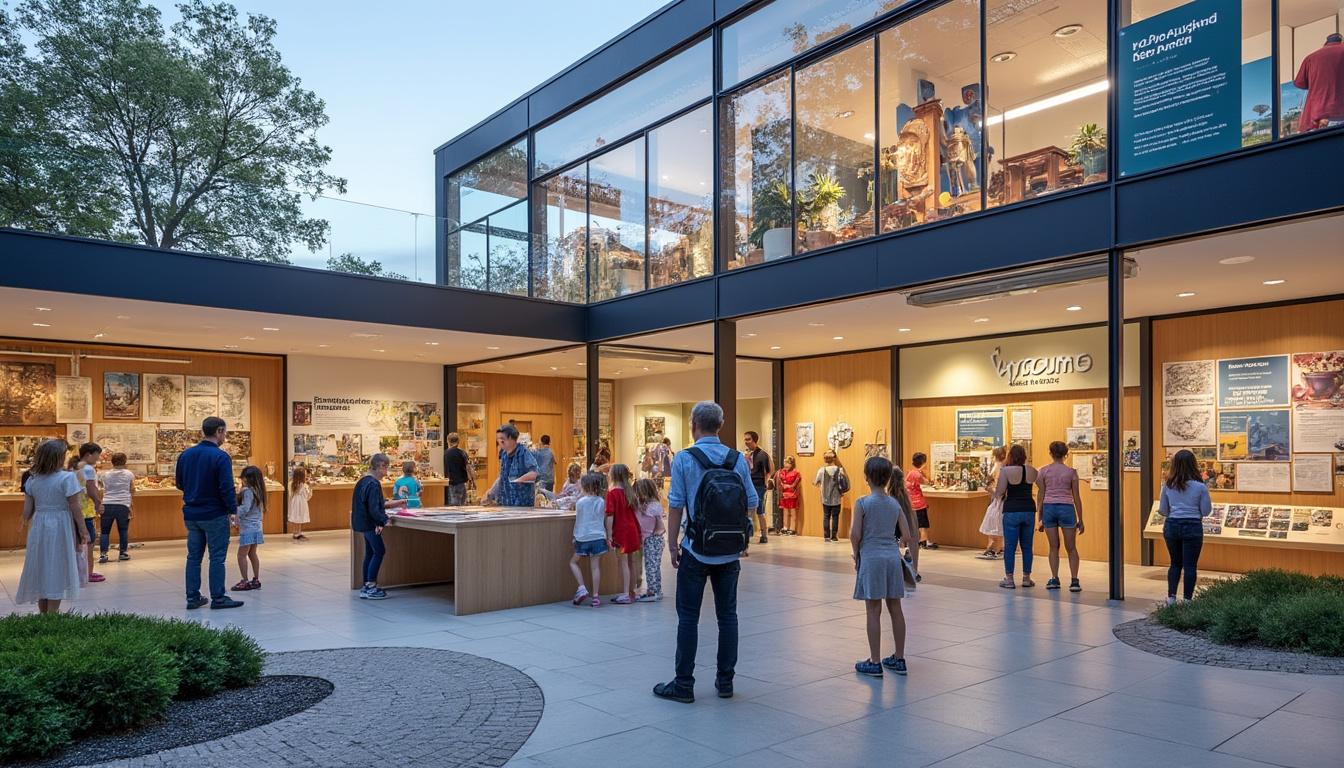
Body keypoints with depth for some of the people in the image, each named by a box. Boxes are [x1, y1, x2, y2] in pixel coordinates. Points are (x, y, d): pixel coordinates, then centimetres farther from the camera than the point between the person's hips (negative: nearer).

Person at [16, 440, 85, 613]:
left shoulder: (32, 480, 3)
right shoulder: (67, 478, -14)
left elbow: (27, 513, 5)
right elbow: (75, 509, -13)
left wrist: (28, 522, 26)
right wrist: (83, 530, -2)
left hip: (38, 527, 5)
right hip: (60, 528, -5)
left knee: (41, 569, 16)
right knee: (57, 571, 4)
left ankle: (43, 613, 27)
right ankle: (52, 614, 8)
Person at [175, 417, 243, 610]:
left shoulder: (185, 455, 4)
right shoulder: (221, 457, -17)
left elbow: (179, 484, 12)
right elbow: (226, 488, -20)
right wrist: (233, 509, -7)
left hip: (191, 514, 6)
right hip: (215, 515, -6)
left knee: (193, 557, 13)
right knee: (217, 557, 2)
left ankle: (193, 597, 17)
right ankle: (218, 598, 7)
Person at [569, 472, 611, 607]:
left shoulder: (580, 502, -6)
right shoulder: (602, 502, 4)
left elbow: (578, 521, 2)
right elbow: (606, 521, 8)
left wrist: (575, 537, 13)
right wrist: (608, 537, 16)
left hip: (583, 537, -3)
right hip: (599, 537, 3)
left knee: (573, 562, 14)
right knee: (595, 566, 4)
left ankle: (582, 588, 0)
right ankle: (595, 596, 3)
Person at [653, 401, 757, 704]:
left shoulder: (684, 459, -9)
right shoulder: (738, 459, -1)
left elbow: (675, 506, -10)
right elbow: (752, 504, 1)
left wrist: (673, 545, 0)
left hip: (696, 552, -3)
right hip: (730, 553, 3)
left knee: (688, 617, 5)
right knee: (727, 615, 12)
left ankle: (684, 684, 11)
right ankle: (725, 681, 20)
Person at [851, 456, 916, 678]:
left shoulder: (862, 503, -9)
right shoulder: (895, 503, 5)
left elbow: (855, 534, -12)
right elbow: (907, 537, 4)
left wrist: (856, 556, 3)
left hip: (871, 558, -5)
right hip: (893, 557, 5)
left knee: (873, 611, 0)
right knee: (895, 609, 12)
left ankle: (875, 663, 5)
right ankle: (899, 659, 21)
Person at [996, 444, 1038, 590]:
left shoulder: (1006, 470, -9)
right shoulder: (1031, 470, 3)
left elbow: (999, 493, -10)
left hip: (1012, 511, -4)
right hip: (1029, 510, 4)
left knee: (1010, 546, 2)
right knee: (1027, 546, 12)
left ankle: (1009, 579, 4)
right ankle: (1026, 578, 18)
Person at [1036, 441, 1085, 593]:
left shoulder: (1043, 471, 1)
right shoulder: (1071, 472, -1)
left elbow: (1040, 496, 2)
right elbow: (1076, 497, 2)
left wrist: (1040, 518, 9)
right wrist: (1080, 520, 8)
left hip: (1048, 508, 1)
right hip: (1066, 508, -1)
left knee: (1054, 547, 10)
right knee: (1071, 548, 6)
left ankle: (1054, 579, 10)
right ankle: (1074, 581, 0)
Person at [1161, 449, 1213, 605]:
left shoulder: (1168, 485, 1)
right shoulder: (1200, 487, -8)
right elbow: (1206, 511, -2)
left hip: (1172, 526, 3)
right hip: (1192, 527, -3)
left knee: (1175, 563, 16)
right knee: (1190, 565, 4)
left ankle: (1171, 597, 12)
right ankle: (1187, 600, 5)